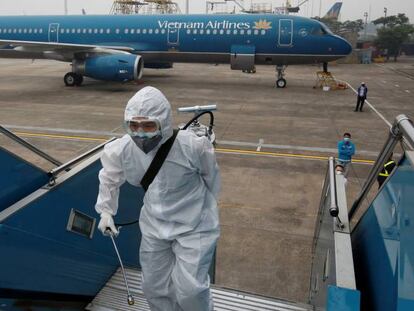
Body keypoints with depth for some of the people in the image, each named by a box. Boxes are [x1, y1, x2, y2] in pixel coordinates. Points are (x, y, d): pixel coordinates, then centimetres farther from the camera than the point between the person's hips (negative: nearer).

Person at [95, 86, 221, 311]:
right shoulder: (123, 149, -16)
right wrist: (106, 210, 6)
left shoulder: (191, 146, -27)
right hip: (154, 226, 5)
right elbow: (109, 178, 7)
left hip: (193, 226, -4)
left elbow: (210, 175, -6)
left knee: (189, 290, -7)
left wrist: (202, 206, 8)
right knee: (153, 286, 17)